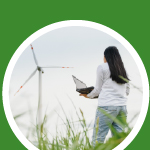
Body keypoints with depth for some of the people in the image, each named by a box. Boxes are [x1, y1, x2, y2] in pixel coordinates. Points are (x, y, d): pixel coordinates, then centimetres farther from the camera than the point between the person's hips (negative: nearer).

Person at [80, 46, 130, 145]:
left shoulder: (102, 67, 2)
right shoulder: (123, 70, 16)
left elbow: (98, 89, 4)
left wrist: (88, 95, 21)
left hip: (107, 107, -5)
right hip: (122, 107, 6)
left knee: (98, 138, -4)